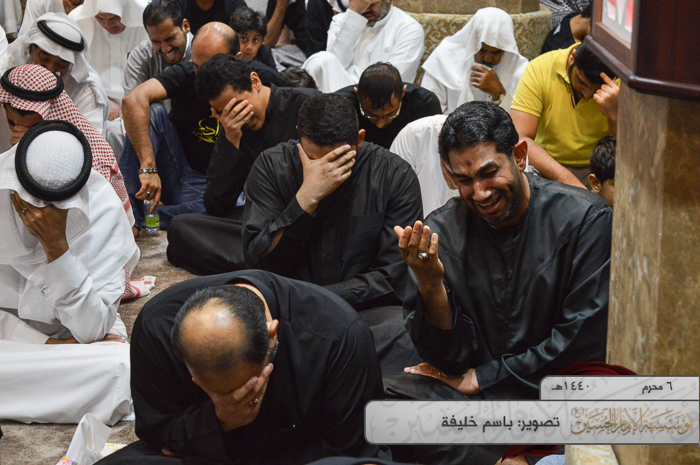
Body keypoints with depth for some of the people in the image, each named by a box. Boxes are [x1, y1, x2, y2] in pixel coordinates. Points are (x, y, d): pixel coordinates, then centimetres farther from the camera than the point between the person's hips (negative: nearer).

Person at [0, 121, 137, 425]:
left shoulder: (103, 209, -19)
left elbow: (93, 331, -23)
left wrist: (56, 246, -32)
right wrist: (46, 344, -22)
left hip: (73, 337, 1)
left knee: (120, 368, -33)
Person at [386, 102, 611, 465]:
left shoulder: (585, 219, -9)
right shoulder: (441, 229, 0)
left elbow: (585, 343, -9)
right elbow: (453, 358, -1)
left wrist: (480, 378, -6)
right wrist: (430, 286, -20)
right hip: (471, 387, 4)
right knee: (392, 396, -22)